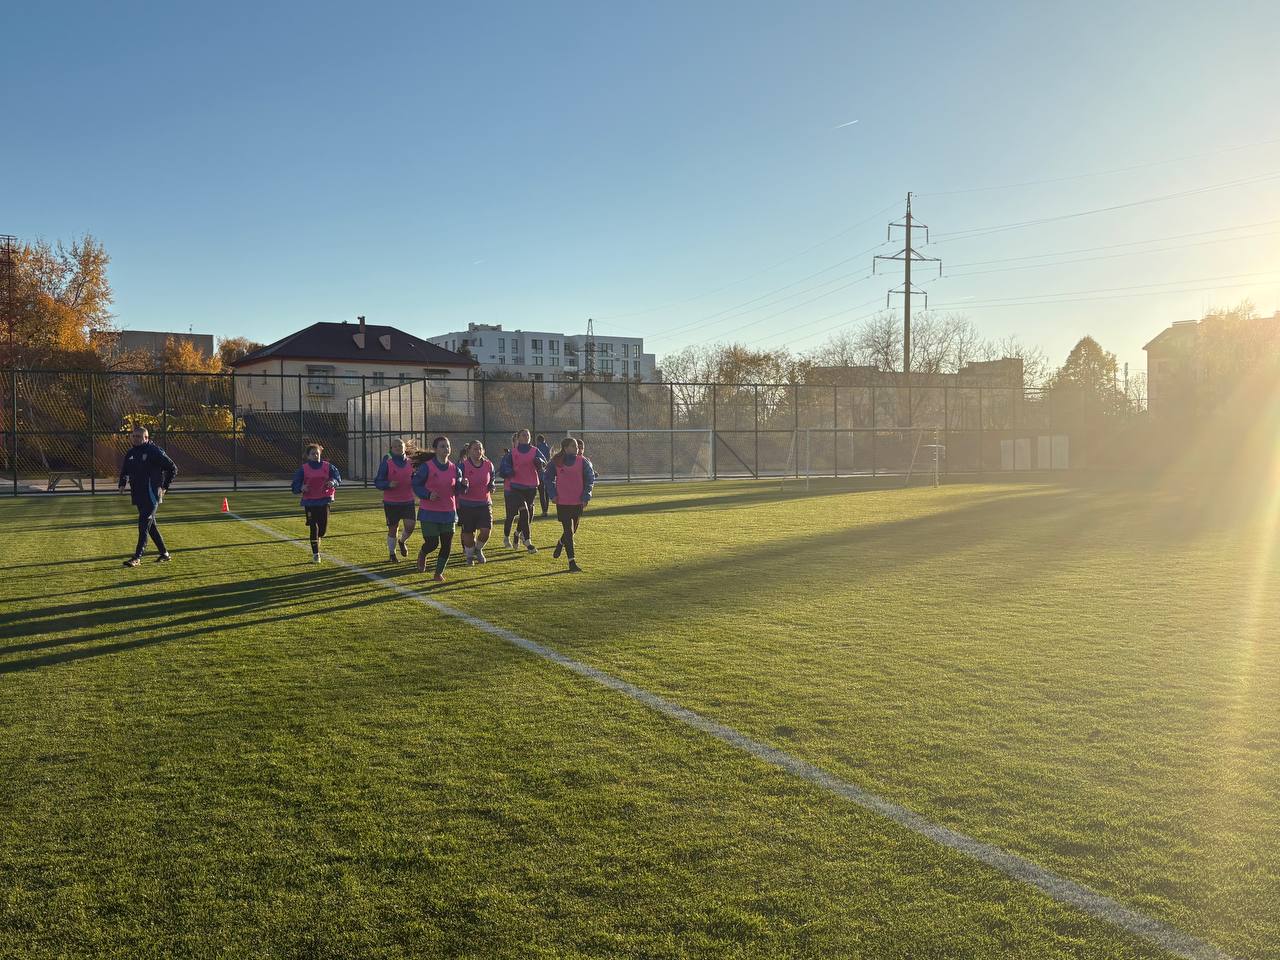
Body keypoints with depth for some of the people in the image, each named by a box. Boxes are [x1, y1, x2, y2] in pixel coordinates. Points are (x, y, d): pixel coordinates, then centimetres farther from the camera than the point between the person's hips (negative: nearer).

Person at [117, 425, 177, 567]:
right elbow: (125, 470, 26)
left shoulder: (155, 452, -8)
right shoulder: (131, 453, 12)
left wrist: (164, 487, -8)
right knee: (150, 524, 11)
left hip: (151, 495, -8)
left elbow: (173, 469, -5)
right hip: (138, 495, 8)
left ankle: (137, 557, -11)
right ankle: (164, 554, 21)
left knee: (144, 523, -11)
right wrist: (122, 484, 8)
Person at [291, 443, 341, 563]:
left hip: (324, 501, 1)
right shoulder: (303, 469, 2)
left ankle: (317, 541, 36)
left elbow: (338, 479, -1)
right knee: (313, 528, -4)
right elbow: (295, 486, 1)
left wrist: (333, 482, -24)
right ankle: (315, 554, 5)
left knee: (323, 528, 1)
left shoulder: (328, 467, 4)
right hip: (309, 502, -1)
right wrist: (301, 488, -22)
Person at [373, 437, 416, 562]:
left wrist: (415, 482, -5)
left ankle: (402, 541, 23)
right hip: (391, 502, -2)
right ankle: (391, 553, 25)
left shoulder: (410, 463, 4)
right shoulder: (387, 463, -6)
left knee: (410, 526, -10)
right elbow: (377, 482, -6)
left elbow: (414, 480, 18)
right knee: (393, 528, 5)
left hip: (408, 501, 2)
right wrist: (388, 484, -24)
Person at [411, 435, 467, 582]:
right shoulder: (426, 467, -9)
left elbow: (457, 490, 9)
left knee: (447, 545, 0)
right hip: (429, 512, -4)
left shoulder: (455, 468, 5)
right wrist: (428, 495, -19)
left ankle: (438, 573, 17)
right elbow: (416, 485, -4)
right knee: (432, 543, -7)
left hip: (448, 512, 4)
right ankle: (422, 554, 30)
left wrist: (463, 485, -13)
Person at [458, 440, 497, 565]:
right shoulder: (463, 466, -9)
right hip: (467, 504, -2)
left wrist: (491, 486, -1)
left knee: (486, 530, -11)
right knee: (468, 533, 5)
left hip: (485, 504, 2)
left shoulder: (488, 464, 1)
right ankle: (469, 555, 32)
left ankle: (478, 550, 20)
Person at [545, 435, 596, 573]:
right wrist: (553, 494, 0)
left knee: (573, 529, 15)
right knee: (569, 531, -6)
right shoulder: (556, 462, -2)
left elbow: (590, 479, 3)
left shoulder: (582, 461, -1)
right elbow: (549, 478, 10)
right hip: (562, 501, -2)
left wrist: (585, 497, -5)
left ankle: (560, 544, 47)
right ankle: (572, 563, -3)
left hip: (578, 501, 2)